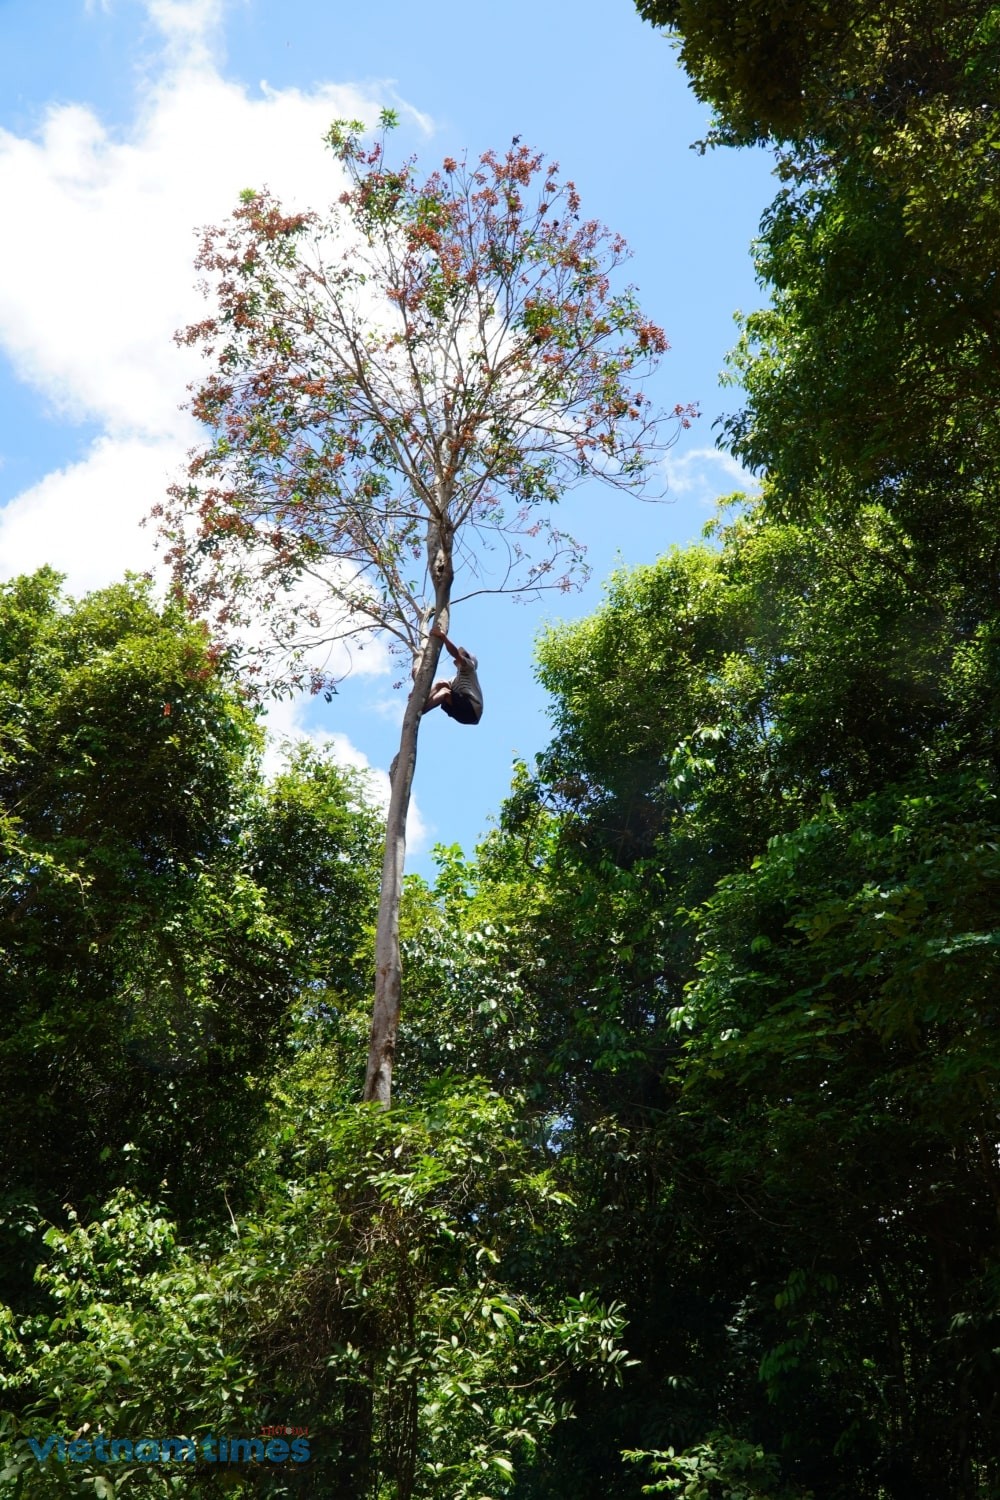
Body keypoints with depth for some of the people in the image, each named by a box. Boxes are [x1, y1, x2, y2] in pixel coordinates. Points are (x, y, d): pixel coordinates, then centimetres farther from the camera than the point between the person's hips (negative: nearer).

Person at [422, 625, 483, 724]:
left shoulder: (468, 667, 10)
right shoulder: (455, 679, 32)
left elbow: (455, 654, -10)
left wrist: (443, 637, -19)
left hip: (472, 709, -7)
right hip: (463, 710, 7)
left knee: (445, 692, -25)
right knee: (441, 684, 1)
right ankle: (421, 705, -21)